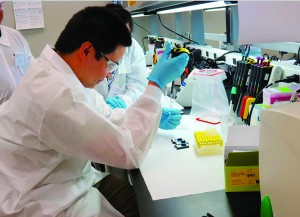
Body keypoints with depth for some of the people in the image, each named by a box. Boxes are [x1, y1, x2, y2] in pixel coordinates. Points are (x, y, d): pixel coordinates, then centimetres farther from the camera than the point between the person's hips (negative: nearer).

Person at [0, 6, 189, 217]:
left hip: (71, 180, 8)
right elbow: (129, 152, -26)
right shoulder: (54, 94, -33)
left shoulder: (59, 72, -3)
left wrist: (154, 117, -2)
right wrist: (156, 84, -20)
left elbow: (105, 116, 10)